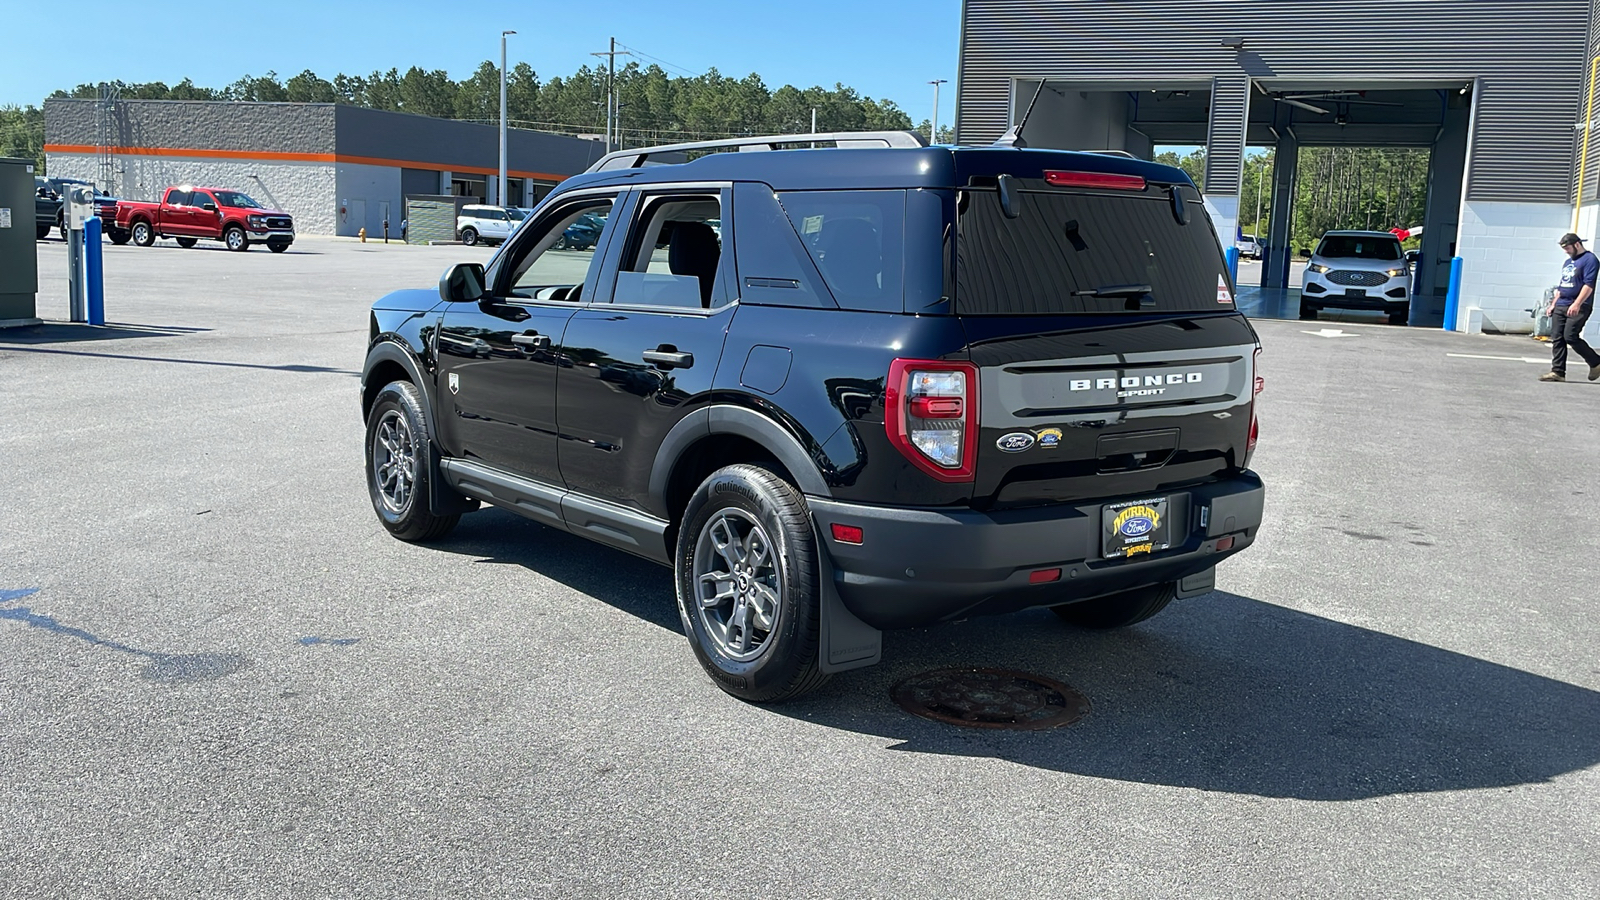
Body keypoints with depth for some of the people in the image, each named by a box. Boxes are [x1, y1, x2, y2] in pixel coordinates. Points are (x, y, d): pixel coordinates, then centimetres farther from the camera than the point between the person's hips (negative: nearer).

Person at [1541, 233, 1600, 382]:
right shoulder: (1568, 262, 21)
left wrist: (1577, 304, -25)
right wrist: (1553, 304, 20)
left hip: (1578, 308, -8)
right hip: (1561, 307, 9)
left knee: (1570, 337, -14)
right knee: (1556, 339, 1)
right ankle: (1558, 372, 1)